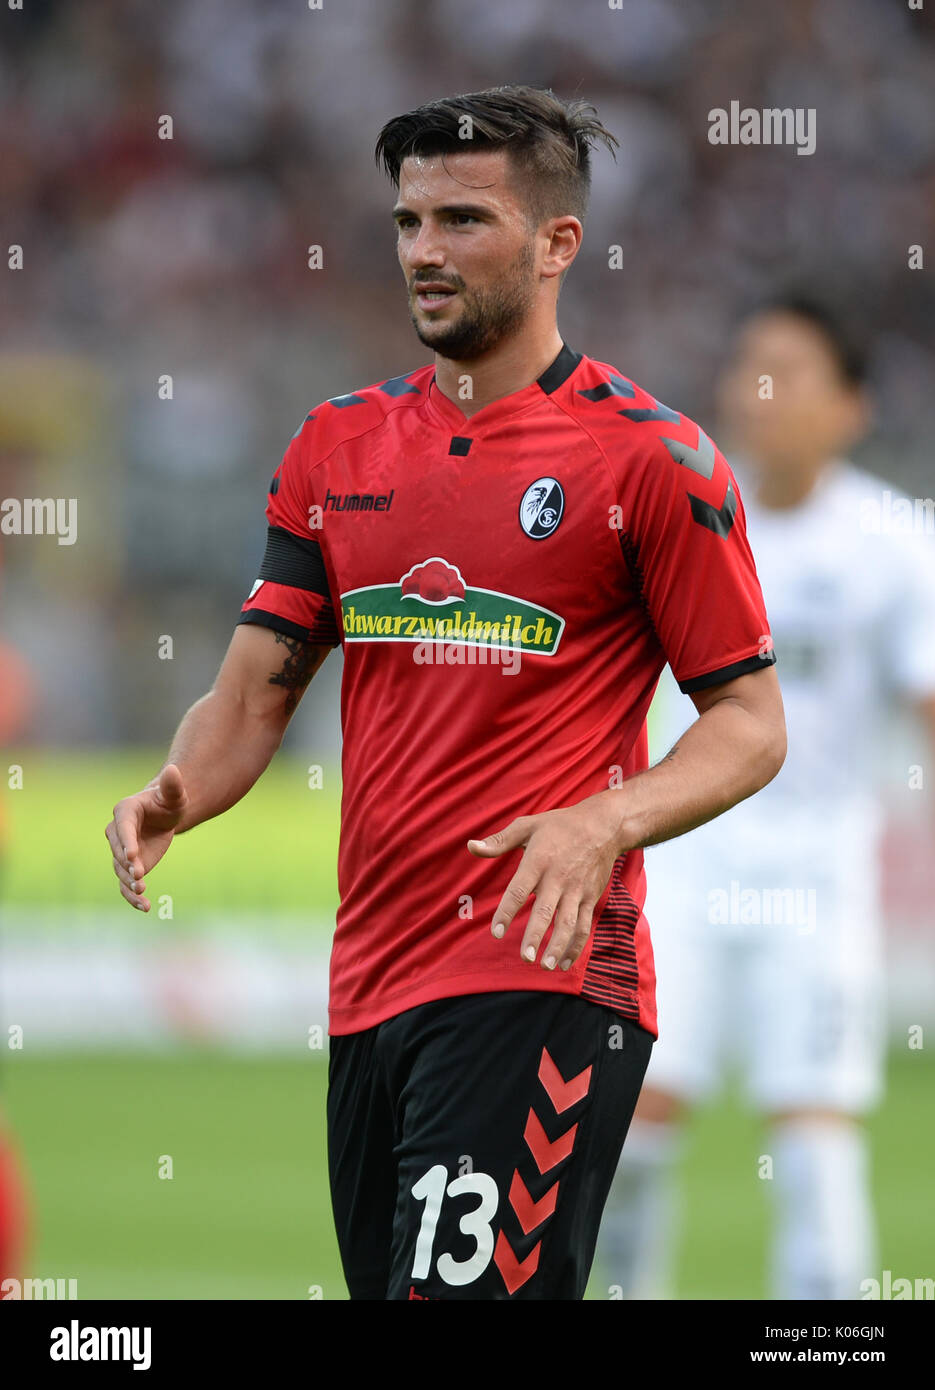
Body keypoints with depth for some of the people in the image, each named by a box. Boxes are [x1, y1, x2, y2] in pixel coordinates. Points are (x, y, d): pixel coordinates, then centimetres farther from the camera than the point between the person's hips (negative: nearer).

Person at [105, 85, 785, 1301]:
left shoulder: (653, 457, -3)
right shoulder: (338, 447, 13)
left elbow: (750, 720, -2)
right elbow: (253, 695, 13)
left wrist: (604, 823, -21)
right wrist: (176, 791, -9)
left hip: (541, 982, -6)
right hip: (366, 987, 6)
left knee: (465, 1285, -19)